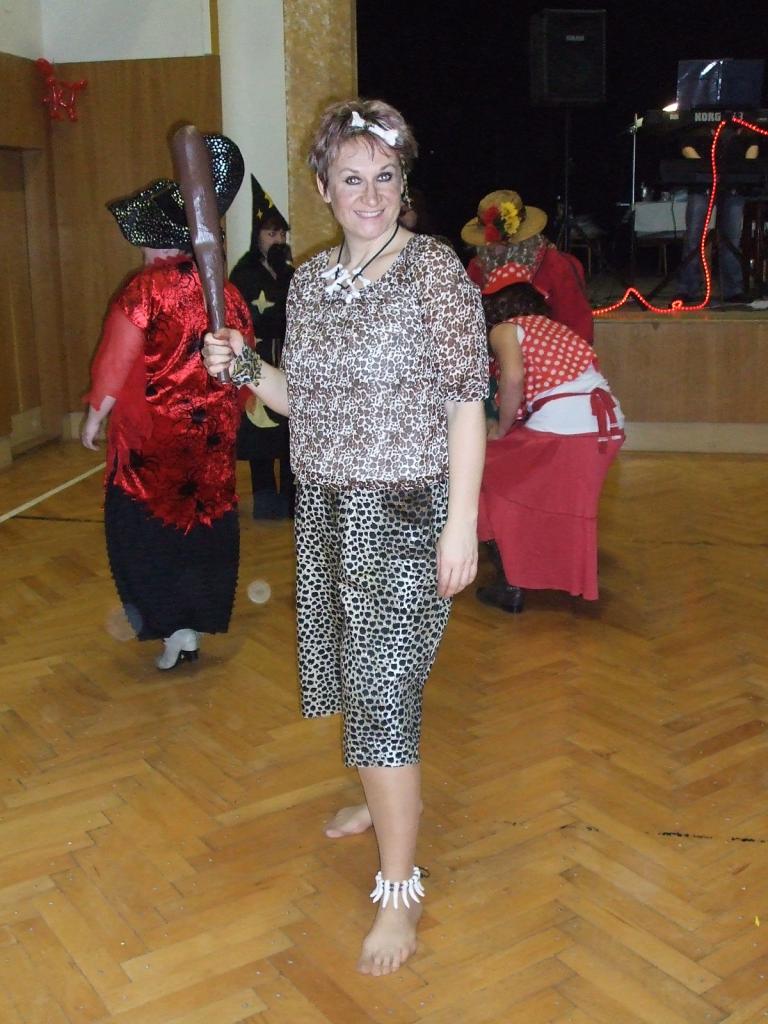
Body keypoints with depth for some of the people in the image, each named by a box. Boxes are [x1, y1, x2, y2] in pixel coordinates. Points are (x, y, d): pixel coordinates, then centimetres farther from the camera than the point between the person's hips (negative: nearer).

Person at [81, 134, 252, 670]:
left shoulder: (145, 290, -14)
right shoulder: (224, 290, 0)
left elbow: (114, 363, -12)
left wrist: (94, 418, 1)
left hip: (150, 431, -5)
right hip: (212, 434, 5)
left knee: (145, 525, 9)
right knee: (205, 515, 13)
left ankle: (172, 625, 7)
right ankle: (197, 625, 22)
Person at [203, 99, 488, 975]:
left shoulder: (434, 269, -10)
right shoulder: (310, 281, 7)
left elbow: (466, 400, -14)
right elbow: (302, 400, 13)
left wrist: (462, 521, -19)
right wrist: (245, 370, -6)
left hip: (406, 511, -6)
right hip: (326, 507, 6)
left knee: (384, 689, -5)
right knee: (350, 672, 19)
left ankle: (399, 890, 8)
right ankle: (382, 800, 46)